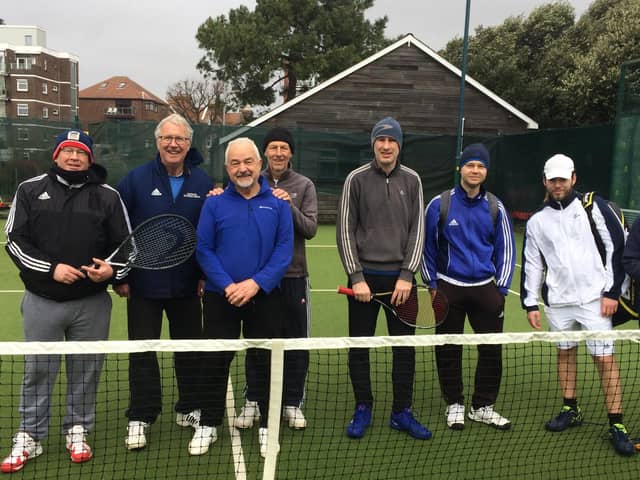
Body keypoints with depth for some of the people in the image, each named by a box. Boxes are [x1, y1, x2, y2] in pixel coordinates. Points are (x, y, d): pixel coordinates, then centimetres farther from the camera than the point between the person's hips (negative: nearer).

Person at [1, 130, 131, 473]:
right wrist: (50, 268, -14)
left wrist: (112, 271, -16)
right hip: (42, 301, 0)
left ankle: (77, 431, 29)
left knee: (85, 370, 10)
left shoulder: (107, 196, 3)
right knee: (37, 371, 9)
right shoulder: (30, 190, 3)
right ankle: (29, 438, 25)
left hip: (92, 303, 0)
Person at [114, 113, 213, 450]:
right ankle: (140, 417, 20)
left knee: (190, 348, 13)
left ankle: (189, 409, 29)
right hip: (144, 284, -1)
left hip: (188, 285, 2)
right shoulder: (136, 179, -5)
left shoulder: (203, 183, 0)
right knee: (142, 351, 7)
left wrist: (207, 274, -2)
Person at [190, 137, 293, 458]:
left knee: (265, 361, 8)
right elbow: (203, 250, -3)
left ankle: (267, 425, 24)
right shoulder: (214, 204, 2)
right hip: (220, 297, 0)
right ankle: (208, 424, 25)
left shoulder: (278, 205, 2)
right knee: (215, 361, 8)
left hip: (264, 296, 0)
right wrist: (227, 286, -15)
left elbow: (284, 250, -4)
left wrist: (256, 283, -16)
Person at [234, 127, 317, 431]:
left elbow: (310, 229, -5)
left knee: (295, 343, 6)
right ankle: (252, 402, 23)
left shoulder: (304, 186, 3)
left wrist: (289, 205, -21)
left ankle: (292, 403, 21)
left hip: (293, 275, 0)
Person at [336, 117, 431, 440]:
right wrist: (356, 277, -9)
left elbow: (417, 230, 4)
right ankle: (363, 409, 22)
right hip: (364, 277, -1)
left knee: (405, 347, 7)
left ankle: (401, 413, 21)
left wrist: (407, 275, -6)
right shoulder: (357, 179, 0)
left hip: (400, 277, 2)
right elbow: (345, 231, -2)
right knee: (359, 347, 5)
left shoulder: (411, 180, 6)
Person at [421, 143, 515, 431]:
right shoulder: (439, 204, -2)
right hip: (448, 288, -2)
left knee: (492, 350, 5)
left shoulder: (495, 207, 4)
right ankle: (454, 405, 23)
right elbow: (427, 246, 4)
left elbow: (505, 249, 9)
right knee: (449, 350, 7)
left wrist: (502, 288, 3)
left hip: (485, 288, 2)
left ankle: (483, 407, 21)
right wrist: (431, 284, 1)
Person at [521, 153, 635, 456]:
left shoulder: (593, 206, -1)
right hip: (557, 301, 3)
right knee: (565, 352, 13)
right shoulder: (537, 221, 8)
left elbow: (617, 246, -3)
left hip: (594, 297, -3)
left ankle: (616, 425, 7)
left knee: (605, 358, -2)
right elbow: (532, 264, 11)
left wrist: (612, 290, -7)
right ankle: (571, 410, 29)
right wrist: (530, 303, 7)